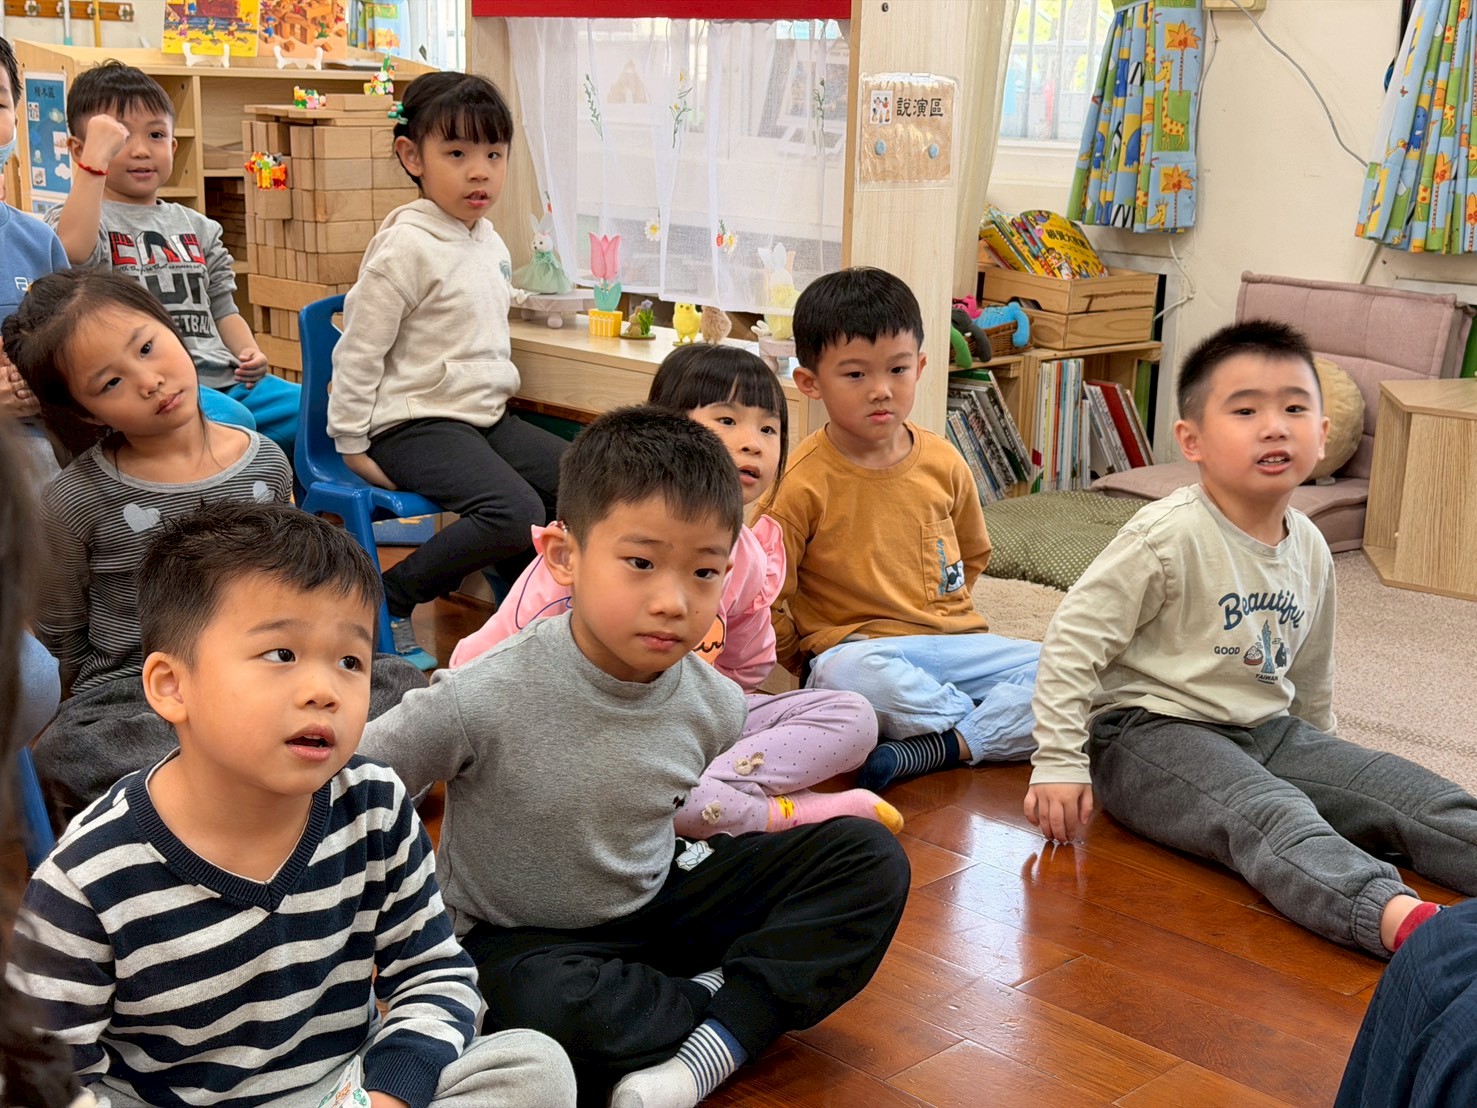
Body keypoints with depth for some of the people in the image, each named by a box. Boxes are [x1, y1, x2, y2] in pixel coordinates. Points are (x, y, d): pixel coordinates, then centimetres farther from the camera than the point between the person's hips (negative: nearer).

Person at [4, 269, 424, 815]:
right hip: (133, 694, -3)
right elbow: (59, 639, 4)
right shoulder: (75, 502, -7)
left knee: (401, 684, -19)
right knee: (67, 753, -37)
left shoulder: (266, 463, 2)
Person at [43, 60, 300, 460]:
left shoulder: (196, 226, 23)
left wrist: (248, 352, 5)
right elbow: (73, 250, -22)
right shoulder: (87, 218, 3)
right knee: (229, 420, -35)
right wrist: (97, 155, -20)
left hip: (222, 378, 7)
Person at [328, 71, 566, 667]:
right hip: (416, 423, -9)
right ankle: (388, 598, -10)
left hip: (485, 415, 9)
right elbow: (358, 350, -13)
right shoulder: (408, 246, -15)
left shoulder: (489, 243, 10)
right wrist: (352, 445, -11)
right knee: (515, 513, -28)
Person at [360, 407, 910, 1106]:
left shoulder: (715, 706, -12)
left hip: (659, 905, 5)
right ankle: (728, 1001, -15)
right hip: (521, 937, -4)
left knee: (871, 858, -8)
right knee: (547, 1009, -42)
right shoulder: (485, 700, -28)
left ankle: (720, 1037, -21)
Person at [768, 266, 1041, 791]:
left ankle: (934, 749, -28)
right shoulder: (805, 482, -9)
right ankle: (999, 728, -21)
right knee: (848, 675, -40)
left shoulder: (943, 463, 6)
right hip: (858, 647, -5)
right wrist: (811, 661, -4)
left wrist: (936, 613, 12)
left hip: (953, 640, 5)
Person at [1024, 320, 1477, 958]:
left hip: (1266, 733, 8)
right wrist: (1058, 762, -17)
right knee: (1268, 815, -34)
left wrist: (1322, 759, 29)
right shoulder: (1170, 536, -15)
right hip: (1152, 733, -8)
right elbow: (1072, 641, -15)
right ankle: (1398, 918, -56)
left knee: (1410, 793, -8)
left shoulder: (1310, 550, 8)